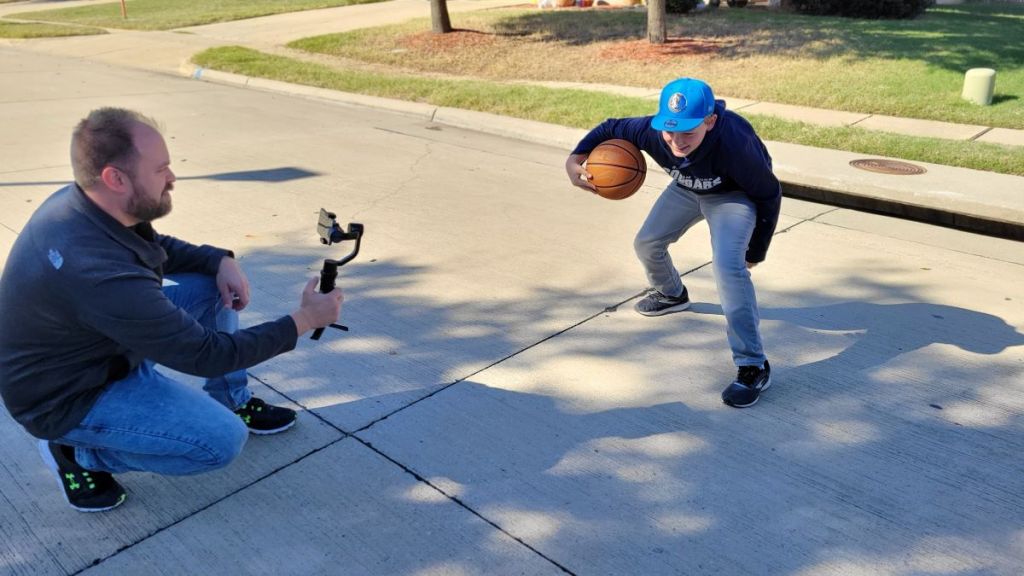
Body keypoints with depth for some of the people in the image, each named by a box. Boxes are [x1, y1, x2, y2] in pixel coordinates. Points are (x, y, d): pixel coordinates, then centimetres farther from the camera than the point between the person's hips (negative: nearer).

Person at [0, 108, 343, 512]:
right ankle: (78, 453, 1)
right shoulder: (100, 273, -38)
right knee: (223, 440, -16)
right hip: (66, 396, -9)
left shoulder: (79, 201, -12)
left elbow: (155, 246, 9)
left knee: (212, 286, 2)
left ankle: (233, 401, 17)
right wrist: (304, 320, -22)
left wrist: (221, 260, -10)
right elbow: (204, 354, -28)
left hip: (104, 345, 9)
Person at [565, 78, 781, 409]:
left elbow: (769, 195, -24)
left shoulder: (736, 145, -43)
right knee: (647, 243, 15)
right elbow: (610, 128, -11)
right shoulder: (652, 131, -34)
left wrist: (756, 252, -16)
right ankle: (671, 295, 50)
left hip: (734, 195, -5)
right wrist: (575, 159, -29)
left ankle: (753, 367, -17)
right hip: (687, 188, 6)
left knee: (728, 266, -27)